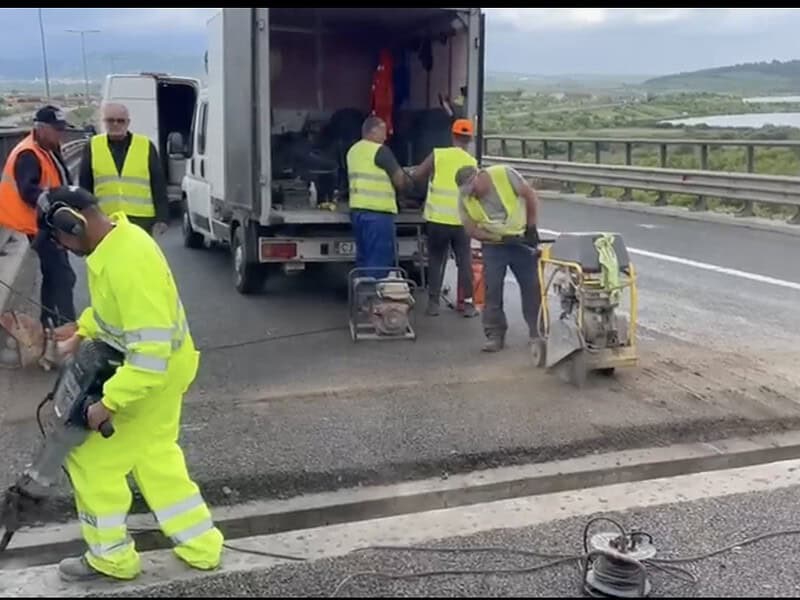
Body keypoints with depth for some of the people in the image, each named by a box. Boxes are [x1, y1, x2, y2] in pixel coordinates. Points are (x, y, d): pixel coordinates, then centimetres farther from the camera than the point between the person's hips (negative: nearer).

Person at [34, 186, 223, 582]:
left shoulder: (128, 264, -33)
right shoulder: (116, 238, -2)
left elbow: (151, 353, -34)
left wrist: (108, 404, -29)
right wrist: (81, 333, 9)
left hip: (153, 375, -10)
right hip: (152, 366, 10)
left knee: (92, 458, 5)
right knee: (155, 456, 21)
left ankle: (111, 558, 22)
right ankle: (200, 546, 31)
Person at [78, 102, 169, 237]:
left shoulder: (146, 146, 5)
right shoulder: (93, 147, 7)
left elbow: (159, 186, 4)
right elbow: (85, 186, 10)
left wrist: (162, 217, -3)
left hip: (141, 219, -1)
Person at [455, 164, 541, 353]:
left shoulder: (505, 174, -19)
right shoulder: (464, 198, -13)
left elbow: (530, 196, -11)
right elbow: (471, 229, -8)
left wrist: (531, 228, -11)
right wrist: (501, 239, -18)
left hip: (521, 239, -1)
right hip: (493, 245, 1)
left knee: (532, 285, 3)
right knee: (492, 288, -3)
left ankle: (538, 331, 14)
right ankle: (495, 335, 5)